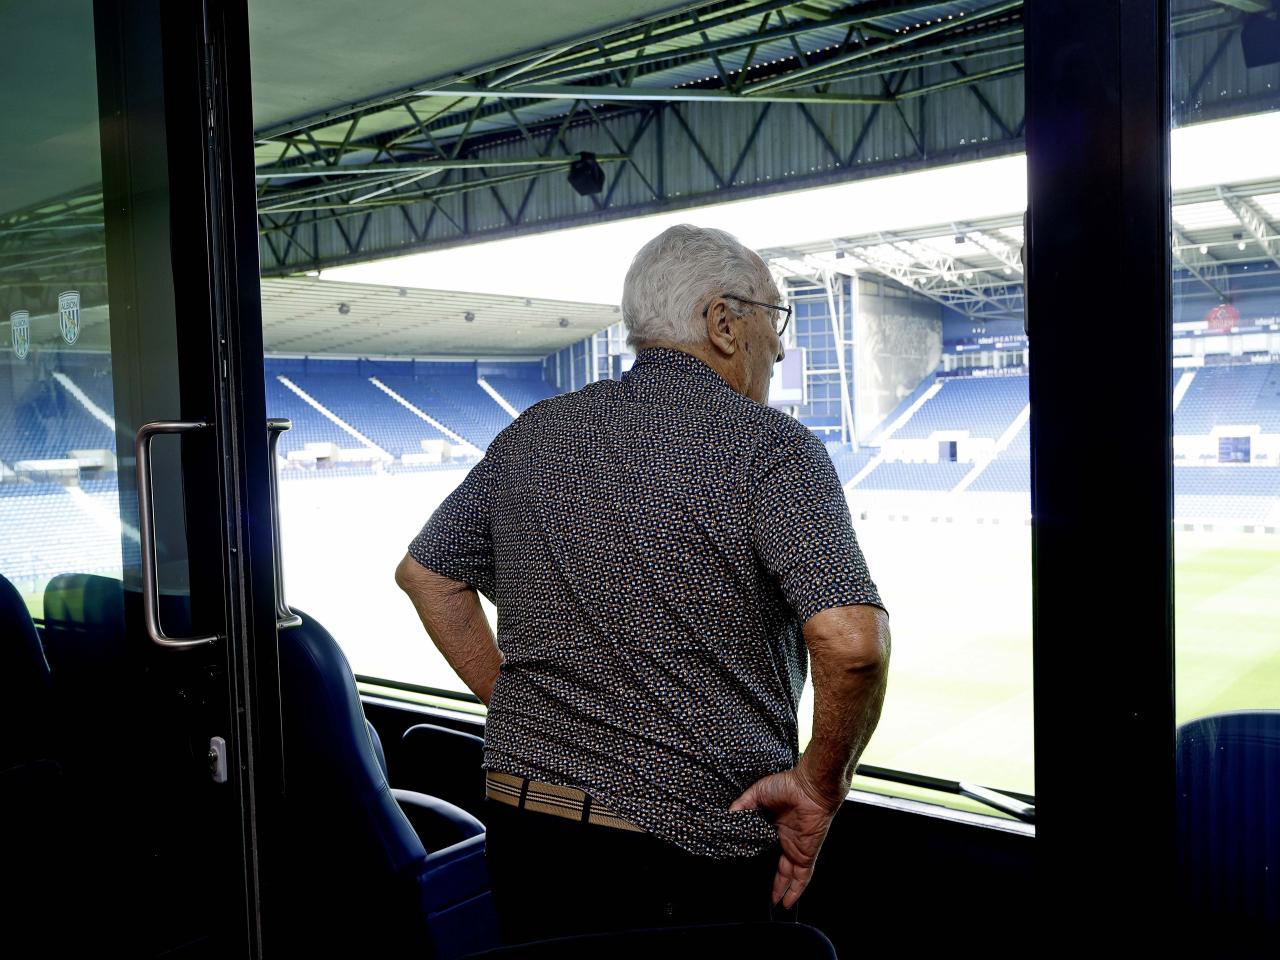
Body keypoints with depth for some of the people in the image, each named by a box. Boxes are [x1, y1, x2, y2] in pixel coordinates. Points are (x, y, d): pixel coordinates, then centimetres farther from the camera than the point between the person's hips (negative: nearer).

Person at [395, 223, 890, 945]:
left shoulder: (533, 434, 5)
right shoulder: (773, 446, -13)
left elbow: (425, 572, 12)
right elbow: (852, 641, -26)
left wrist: (520, 705, 12)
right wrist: (821, 785, -10)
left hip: (523, 829, 6)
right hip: (697, 850, -5)